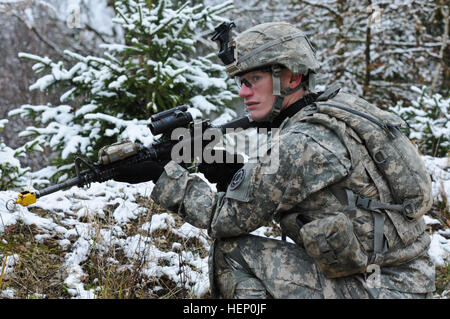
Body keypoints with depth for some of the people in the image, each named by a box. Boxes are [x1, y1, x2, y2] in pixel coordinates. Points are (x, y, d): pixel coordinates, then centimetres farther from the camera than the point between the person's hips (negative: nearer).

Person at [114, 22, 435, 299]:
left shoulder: (300, 144, -20)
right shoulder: (341, 108, 7)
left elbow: (229, 217, -11)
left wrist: (162, 172, -5)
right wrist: (232, 169, 1)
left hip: (384, 291, -9)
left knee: (231, 254, -8)